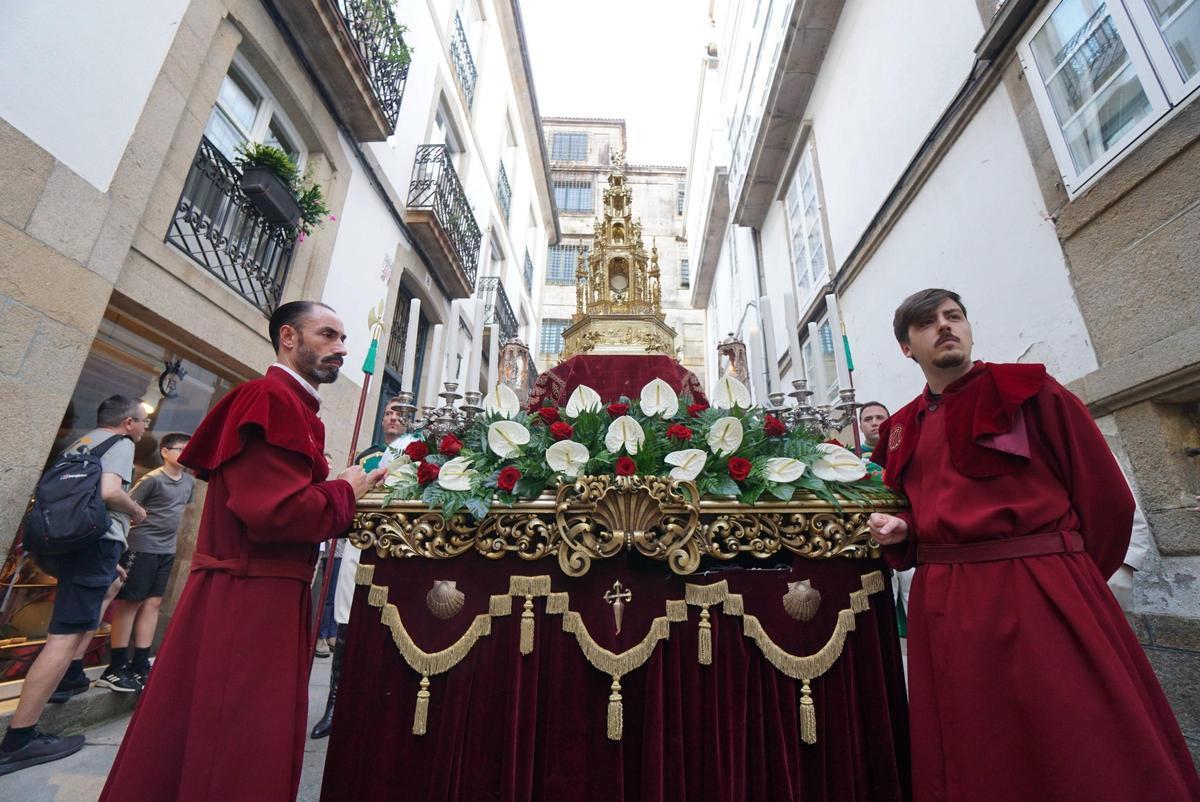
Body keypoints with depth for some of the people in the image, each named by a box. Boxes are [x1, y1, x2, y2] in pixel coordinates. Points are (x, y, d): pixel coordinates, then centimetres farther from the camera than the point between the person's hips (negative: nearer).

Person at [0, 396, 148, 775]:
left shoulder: (81, 442, 23)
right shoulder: (120, 442, -4)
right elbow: (109, 491, -20)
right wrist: (137, 511, 1)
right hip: (94, 540, -10)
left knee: (110, 585, 32)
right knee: (65, 636, -9)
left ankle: (71, 672, 29)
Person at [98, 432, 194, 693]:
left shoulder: (189, 481, 10)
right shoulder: (152, 479, -10)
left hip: (167, 550, 6)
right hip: (142, 547, -6)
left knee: (153, 603, 8)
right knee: (129, 601, 0)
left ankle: (140, 666, 15)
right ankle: (116, 667, 8)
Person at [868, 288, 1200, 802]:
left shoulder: (1030, 390, -1)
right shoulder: (901, 430, 11)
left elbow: (1106, 498, -1)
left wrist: (1068, 579, 3)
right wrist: (899, 530, -1)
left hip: (1044, 597, -3)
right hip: (943, 606, 4)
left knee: (1084, 758, 5)